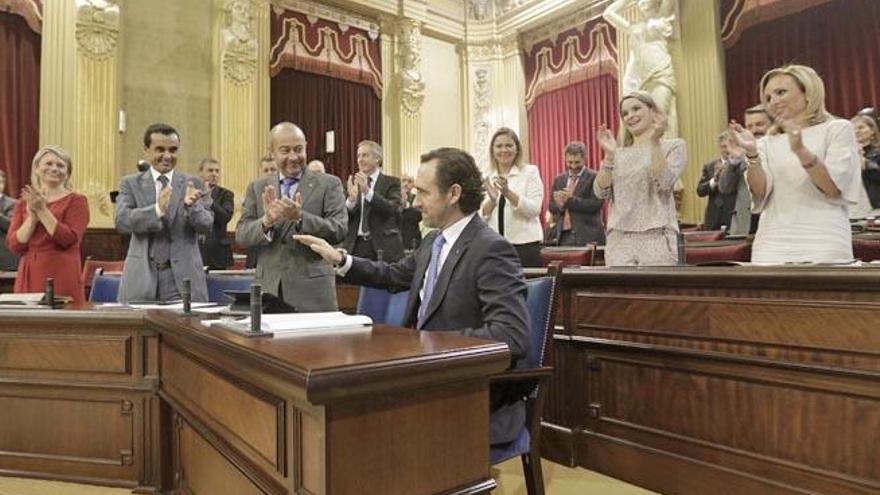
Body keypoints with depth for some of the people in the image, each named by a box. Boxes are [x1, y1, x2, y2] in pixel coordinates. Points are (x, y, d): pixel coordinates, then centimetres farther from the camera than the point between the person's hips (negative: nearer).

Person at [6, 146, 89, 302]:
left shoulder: (76, 200, 2)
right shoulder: (24, 202, 14)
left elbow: (69, 239, -12)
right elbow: (14, 245, 4)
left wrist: (42, 211, -11)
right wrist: (33, 216, -8)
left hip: (62, 276, -4)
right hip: (29, 276, 4)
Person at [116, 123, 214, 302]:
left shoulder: (192, 184, 6)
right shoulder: (130, 183, 7)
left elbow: (207, 226, -3)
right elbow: (122, 222, -7)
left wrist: (191, 205, -24)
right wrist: (157, 209, -24)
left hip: (183, 278, 0)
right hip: (141, 278, 0)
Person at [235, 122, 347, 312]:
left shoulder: (329, 184, 1)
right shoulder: (258, 188, 10)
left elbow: (339, 231, -7)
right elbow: (241, 236, 4)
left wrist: (300, 217, -22)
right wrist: (266, 221, -17)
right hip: (268, 288, 3)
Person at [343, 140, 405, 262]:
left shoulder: (391, 182, 2)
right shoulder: (353, 183, 11)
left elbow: (394, 209, -14)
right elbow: (344, 218, 5)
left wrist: (368, 191, -23)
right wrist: (351, 199, -15)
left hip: (382, 247, -3)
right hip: (356, 246, 3)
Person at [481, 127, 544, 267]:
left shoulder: (530, 171, 3)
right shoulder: (486, 178, 10)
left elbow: (534, 210, -9)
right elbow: (480, 217, 4)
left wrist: (508, 193, -22)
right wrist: (492, 200, -16)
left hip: (525, 245, -2)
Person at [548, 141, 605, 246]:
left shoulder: (594, 178, -3)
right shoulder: (559, 180, 14)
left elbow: (595, 204, -14)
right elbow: (551, 207, 13)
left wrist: (570, 199, -19)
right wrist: (559, 205, -10)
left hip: (587, 237, -5)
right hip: (563, 236, 5)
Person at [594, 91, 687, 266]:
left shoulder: (674, 146, 6)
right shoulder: (618, 153, 15)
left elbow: (663, 184, -12)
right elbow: (601, 192, 2)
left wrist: (654, 142, -16)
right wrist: (609, 155, -6)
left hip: (656, 236, -3)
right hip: (619, 238, 3)